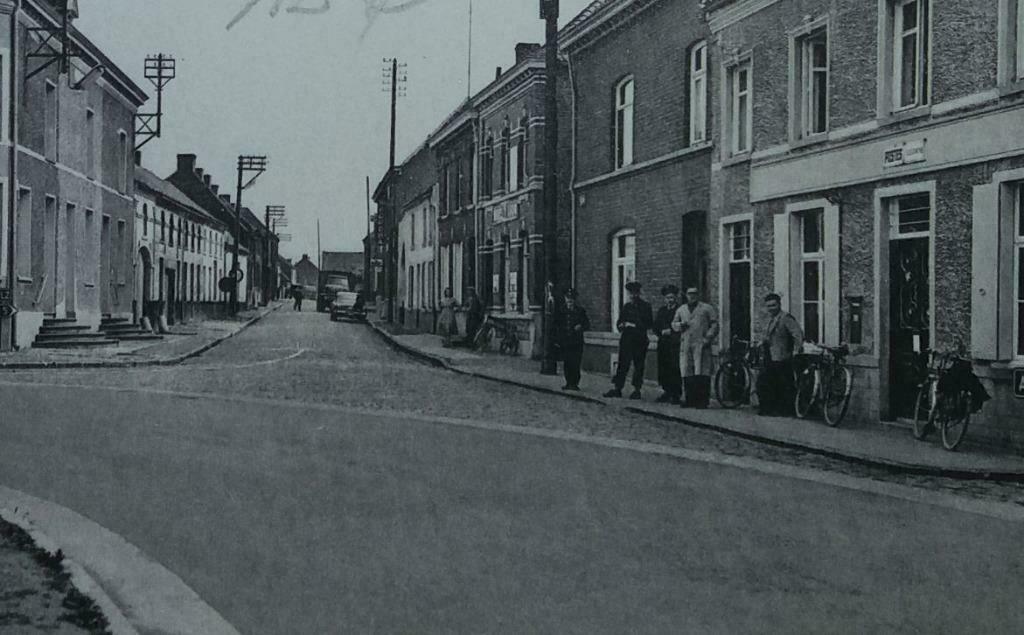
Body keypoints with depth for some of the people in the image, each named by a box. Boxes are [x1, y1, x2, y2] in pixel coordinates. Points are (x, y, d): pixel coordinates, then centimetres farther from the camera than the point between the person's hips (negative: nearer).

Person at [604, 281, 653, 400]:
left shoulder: (645, 306, -1)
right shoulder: (626, 306, 13)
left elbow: (649, 323, -6)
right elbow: (619, 322, 17)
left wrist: (635, 325, -11)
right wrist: (622, 325, -6)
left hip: (640, 340, -4)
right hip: (626, 339, 4)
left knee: (638, 365, 0)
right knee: (623, 364, 3)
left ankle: (637, 390, 6)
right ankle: (616, 388, 4)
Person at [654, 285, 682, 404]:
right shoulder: (661, 311, 20)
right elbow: (656, 327, 17)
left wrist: (671, 331, -10)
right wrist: (662, 332, -1)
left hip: (675, 344, -5)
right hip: (663, 344, 5)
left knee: (675, 369, -9)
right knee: (663, 369, 3)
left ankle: (676, 394, -6)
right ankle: (667, 392, 11)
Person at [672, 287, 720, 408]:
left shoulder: (707, 308, 8)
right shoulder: (681, 310, 21)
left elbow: (714, 325, 3)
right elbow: (674, 324, 24)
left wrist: (708, 338, -9)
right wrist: (680, 325, 1)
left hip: (701, 345, -4)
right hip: (685, 345, 4)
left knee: (702, 374, -10)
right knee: (686, 374, 2)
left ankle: (703, 401, -9)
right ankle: (690, 400, 8)